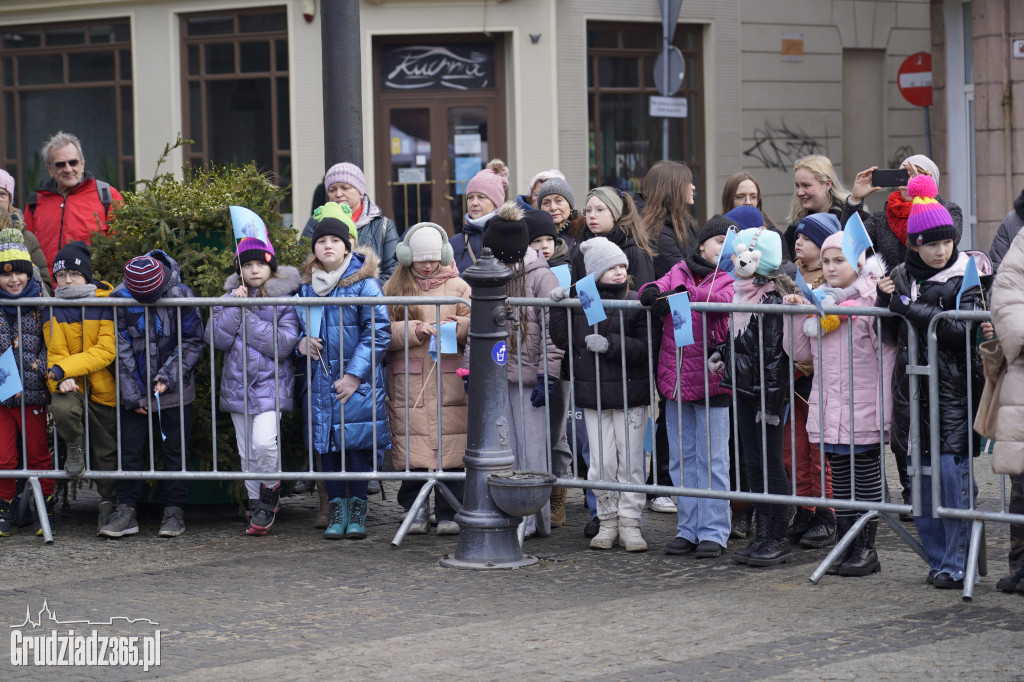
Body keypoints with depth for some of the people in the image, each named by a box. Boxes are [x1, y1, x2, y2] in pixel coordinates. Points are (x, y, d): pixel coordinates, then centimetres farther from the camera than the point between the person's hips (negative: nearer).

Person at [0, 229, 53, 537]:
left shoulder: (40, 304, 0)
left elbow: (50, 344, 1)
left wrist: (42, 366, -15)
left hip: (32, 393, -1)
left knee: (38, 454, 8)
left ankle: (46, 510, 21)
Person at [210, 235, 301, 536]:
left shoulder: (284, 299, -5)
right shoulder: (230, 297, 7)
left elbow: (283, 344, -15)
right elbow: (219, 339, -5)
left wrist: (248, 316, -15)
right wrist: (235, 306, -15)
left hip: (271, 384, -4)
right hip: (238, 384, 4)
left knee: (263, 442, -22)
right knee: (246, 452, 9)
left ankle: (270, 490, 3)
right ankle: (257, 503, 23)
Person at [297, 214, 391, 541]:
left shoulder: (363, 282, -5)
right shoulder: (307, 286, 10)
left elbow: (379, 332, -8)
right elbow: (298, 324, 24)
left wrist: (355, 375, -13)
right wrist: (302, 341, -1)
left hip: (357, 381, -4)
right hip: (320, 379, 4)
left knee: (356, 444, -1)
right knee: (326, 445, 5)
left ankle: (358, 510, 8)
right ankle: (337, 509, 13)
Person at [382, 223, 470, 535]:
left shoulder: (457, 286, 11)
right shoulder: (393, 288, 11)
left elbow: (475, 325, 5)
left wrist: (459, 326, -15)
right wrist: (416, 330, -12)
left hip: (449, 379, 0)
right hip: (408, 381, 0)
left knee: (450, 448, -4)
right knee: (412, 448, -3)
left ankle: (448, 512, 3)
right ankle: (416, 510, 7)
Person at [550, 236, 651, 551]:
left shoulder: (635, 303, -3)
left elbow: (643, 347, -10)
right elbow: (565, 340, 5)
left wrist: (609, 344, -21)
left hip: (629, 394, -2)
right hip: (593, 394, 2)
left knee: (630, 460, 1)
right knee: (601, 463, 5)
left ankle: (630, 522, 8)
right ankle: (608, 522, 16)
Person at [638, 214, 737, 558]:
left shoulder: (730, 277, 2)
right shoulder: (679, 271, 13)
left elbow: (724, 299, -18)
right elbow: (660, 287, 1)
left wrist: (681, 295, -25)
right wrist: (652, 291, -22)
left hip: (711, 380, -4)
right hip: (675, 378, 4)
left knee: (712, 460, -1)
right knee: (681, 459, 10)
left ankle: (714, 531, 5)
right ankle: (688, 529, 18)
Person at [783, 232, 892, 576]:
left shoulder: (872, 301, -8)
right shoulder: (819, 301, 11)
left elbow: (887, 357, -10)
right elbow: (801, 353, 14)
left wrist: (884, 408, -14)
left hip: (863, 412, -6)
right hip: (828, 411, 6)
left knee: (867, 478, 4)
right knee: (840, 480, 10)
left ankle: (866, 549, 10)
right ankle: (847, 546, 17)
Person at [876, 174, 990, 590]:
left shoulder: (968, 275, -5)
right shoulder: (901, 277, 9)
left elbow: (964, 330, -17)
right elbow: (893, 334, 13)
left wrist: (911, 308, -18)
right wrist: (886, 301, -5)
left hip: (954, 388, -5)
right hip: (914, 387, 5)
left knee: (951, 470, -10)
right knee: (922, 475, 6)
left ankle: (956, 566, -3)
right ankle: (938, 560, 16)